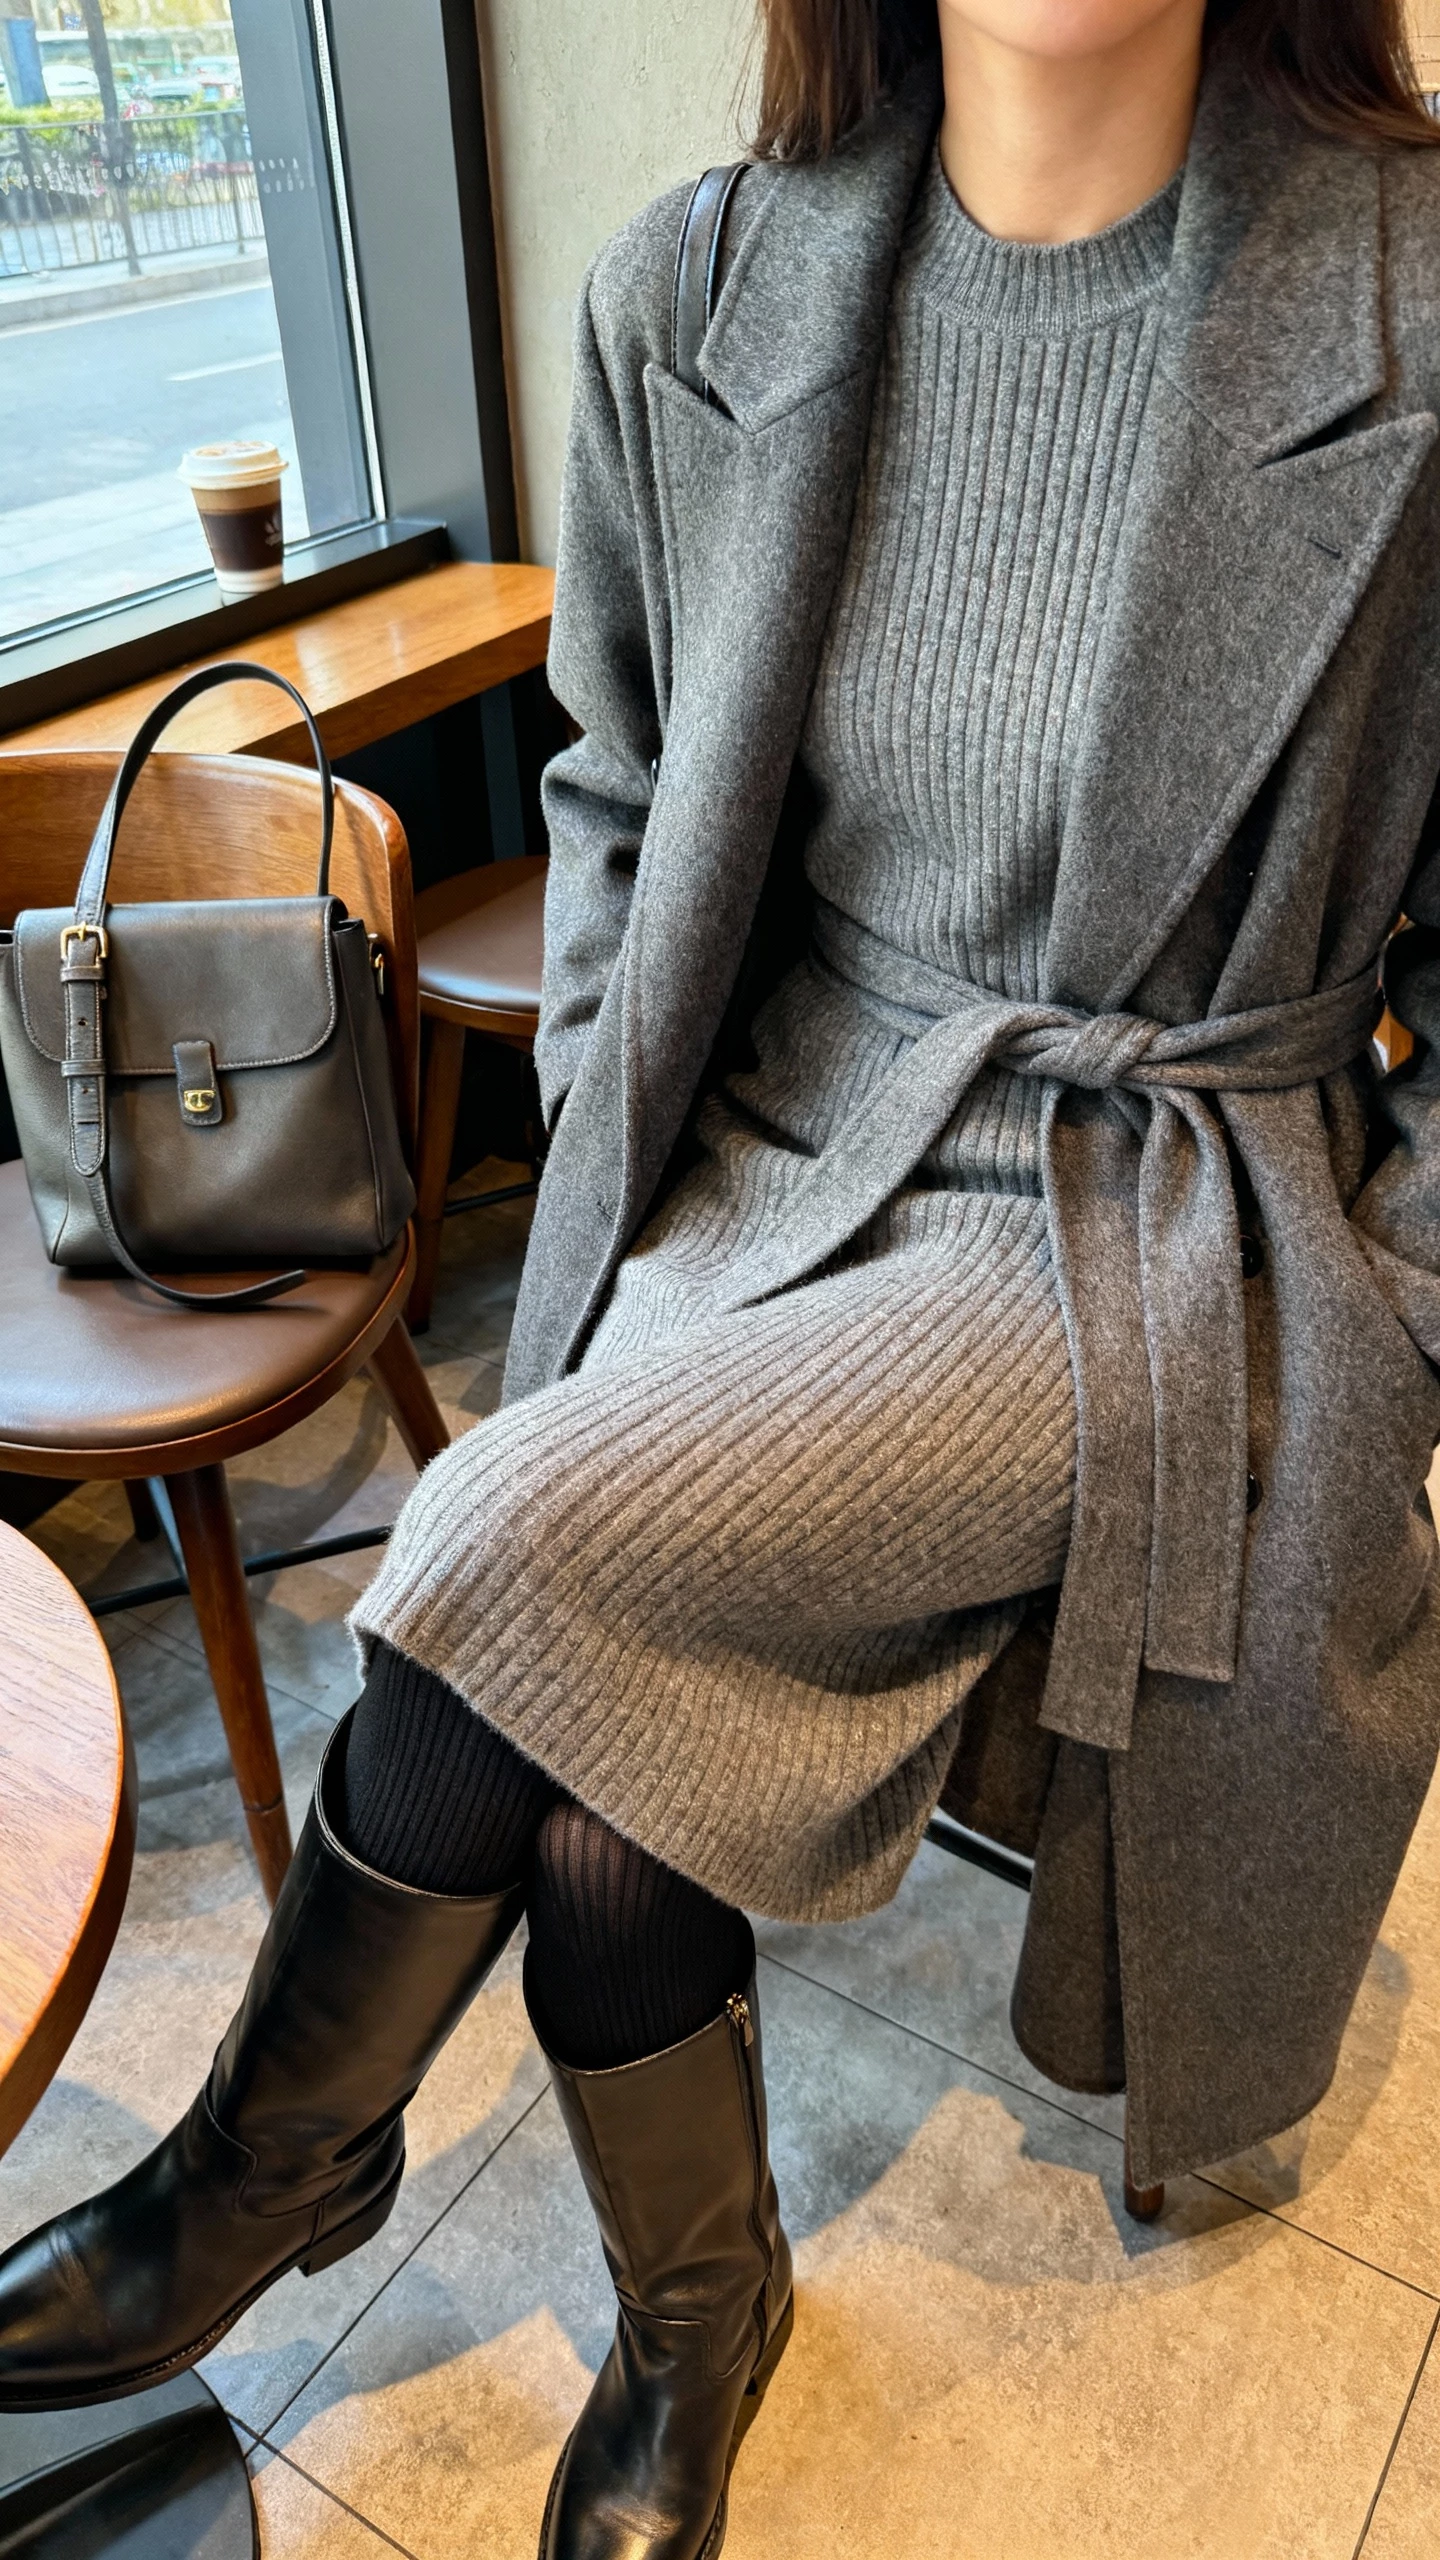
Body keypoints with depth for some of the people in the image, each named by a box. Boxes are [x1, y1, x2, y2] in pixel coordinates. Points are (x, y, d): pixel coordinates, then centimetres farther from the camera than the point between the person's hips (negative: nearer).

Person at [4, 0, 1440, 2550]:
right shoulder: (685, 298, 2)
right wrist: (618, 1175, 4)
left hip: (1166, 1231, -3)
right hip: (780, 1159, 4)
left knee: (527, 1541, -24)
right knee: (592, 1806, -16)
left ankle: (277, 2150, 10)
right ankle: (696, 2301, 20)